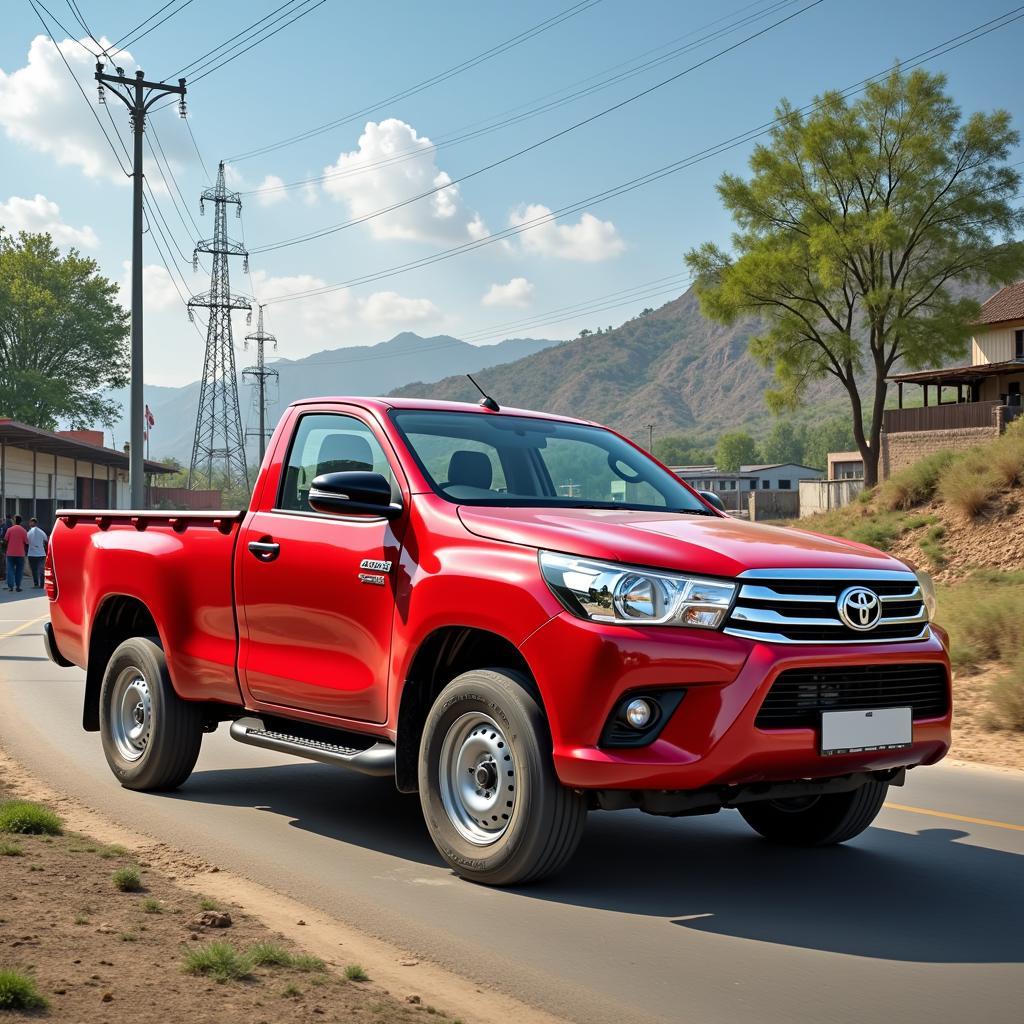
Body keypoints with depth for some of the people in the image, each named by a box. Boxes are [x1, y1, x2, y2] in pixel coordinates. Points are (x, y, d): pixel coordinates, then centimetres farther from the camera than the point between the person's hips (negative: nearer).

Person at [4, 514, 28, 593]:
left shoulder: (10, 529, -3)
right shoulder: (23, 530, -3)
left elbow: (5, 540, -1)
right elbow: (26, 542, -2)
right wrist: (26, 551, 14)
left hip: (10, 553, 0)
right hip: (20, 553, 0)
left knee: (10, 569, 4)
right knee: (19, 570, 10)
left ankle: (10, 586, -9)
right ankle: (18, 586, 10)